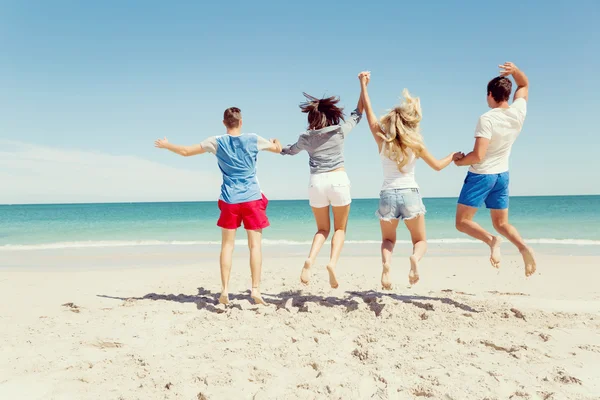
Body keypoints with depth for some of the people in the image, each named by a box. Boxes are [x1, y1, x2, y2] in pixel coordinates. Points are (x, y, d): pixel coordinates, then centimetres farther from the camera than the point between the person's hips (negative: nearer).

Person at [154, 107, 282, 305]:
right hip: (252, 198, -1)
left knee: (227, 245, 8)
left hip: (230, 199, 1)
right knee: (255, 245, 0)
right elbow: (278, 149, 13)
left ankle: (225, 289, 5)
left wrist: (166, 145, 24)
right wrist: (276, 142, 37)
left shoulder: (217, 142, 0)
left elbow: (186, 151, 7)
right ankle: (255, 289, -4)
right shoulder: (253, 140, -1)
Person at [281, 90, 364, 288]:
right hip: (338, 180, -2)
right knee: (340, 228, 10)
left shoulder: (306, 137, 4)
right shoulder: (340, 130, 0)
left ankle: (310, 259, -11)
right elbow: (358, 114, 16)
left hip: (316, 182, 2)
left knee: (322, 229, 16)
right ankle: (333, 262, -15)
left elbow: (290, 150, 24)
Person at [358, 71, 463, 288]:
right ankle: (415, 258, -21)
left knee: (388, 239, 20)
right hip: (410, 193, -1)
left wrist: (363, 84, 16)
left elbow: (367, 109, 7)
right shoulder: (416, 145, -3)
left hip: (387, 195, 1)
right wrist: (453, 156, 28)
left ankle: (386, 262, -13)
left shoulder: (381, 139, -1)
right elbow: (437, 166, 8)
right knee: (420, 240, 15)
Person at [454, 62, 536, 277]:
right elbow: (524, 85, 18)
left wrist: (459, 161, -8)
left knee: (462, 222, 3)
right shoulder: (518, 112, -2)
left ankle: (491, 240, -23)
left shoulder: (487, 119, -21)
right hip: (502, 175, 7)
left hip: (481, 175, -6)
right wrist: (515, 70, -1)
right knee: (501, 224, 16)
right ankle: (523, 246, -11)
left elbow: (478, 156, -26)